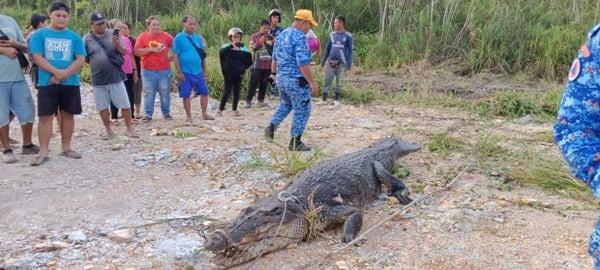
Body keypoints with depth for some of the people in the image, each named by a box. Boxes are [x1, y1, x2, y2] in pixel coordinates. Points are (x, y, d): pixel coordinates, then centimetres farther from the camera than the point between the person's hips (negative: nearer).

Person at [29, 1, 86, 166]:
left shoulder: (74, 37, 6)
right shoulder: (40, 35, 2)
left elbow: (80, 60, -1)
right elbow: (37, 57, -6)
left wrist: (64, 74, -13)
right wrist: (57, 72, -17)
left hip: (70, 83, 2)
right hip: (47, 83, -2)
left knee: (67, 115, 8)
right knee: (45, 116, -2)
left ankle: (66, 148, 19)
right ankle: (43, 152, 2)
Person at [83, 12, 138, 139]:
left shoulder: (113, 34, 0)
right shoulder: (87, 39, 1)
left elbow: (124, 52, 0)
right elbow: (83, 59, 7)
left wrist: (118, 45, -18)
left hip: (116, 77, -1)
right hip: (98, 80, 1)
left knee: (125, 105, 1)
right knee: (102, 107, 10)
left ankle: (129, 128, 13)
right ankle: (108, 130, 24)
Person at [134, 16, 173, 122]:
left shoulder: (166, 36, 5)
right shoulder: (142, 36, 2)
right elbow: (137, 51, -8)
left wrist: (169, 51, 0)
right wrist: (152, 49, -14)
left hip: (164, 70, 1)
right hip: (148, 71, -1)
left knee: (165, 93, 7)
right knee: (149, 94, 2)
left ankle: (166, 113, 18)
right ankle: (148, 114, 8)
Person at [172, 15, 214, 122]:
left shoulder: (198, 38, 8)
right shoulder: (179, 38, -5)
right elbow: (175, 56, -8)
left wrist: (204, 72, 12)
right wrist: (179, 72, -13)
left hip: (198, 72, 4)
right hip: (185, 72, -4)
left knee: (204, 92, 4)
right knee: (186, 95, 4)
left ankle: (204, 114, 17)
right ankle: (188, 116, 17)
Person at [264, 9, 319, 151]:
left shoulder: (281, 35, 9)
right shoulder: (300, 37, -18)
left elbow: (275, 58, 18)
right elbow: (303, 64, -24)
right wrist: (312, 83, -20)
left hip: (281, 78, 8)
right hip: (296, 80, -8)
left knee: (285, 104, 29)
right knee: (302, 110, 4)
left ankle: (271, 127, 18)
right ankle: (295, 142, 9)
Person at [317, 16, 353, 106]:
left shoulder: (348, 36, -3)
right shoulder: (332, 34, 6)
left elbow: (350, 50, -1)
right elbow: (328, 48, 12)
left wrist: (349, 64, -5)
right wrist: (323, 60, 10)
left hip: (341, 63, -2)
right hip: (330, 61, 2)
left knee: (339, 82, 5)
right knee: (327, 80, 2)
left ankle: (336, 99, 17)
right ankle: (324, 99, 7)